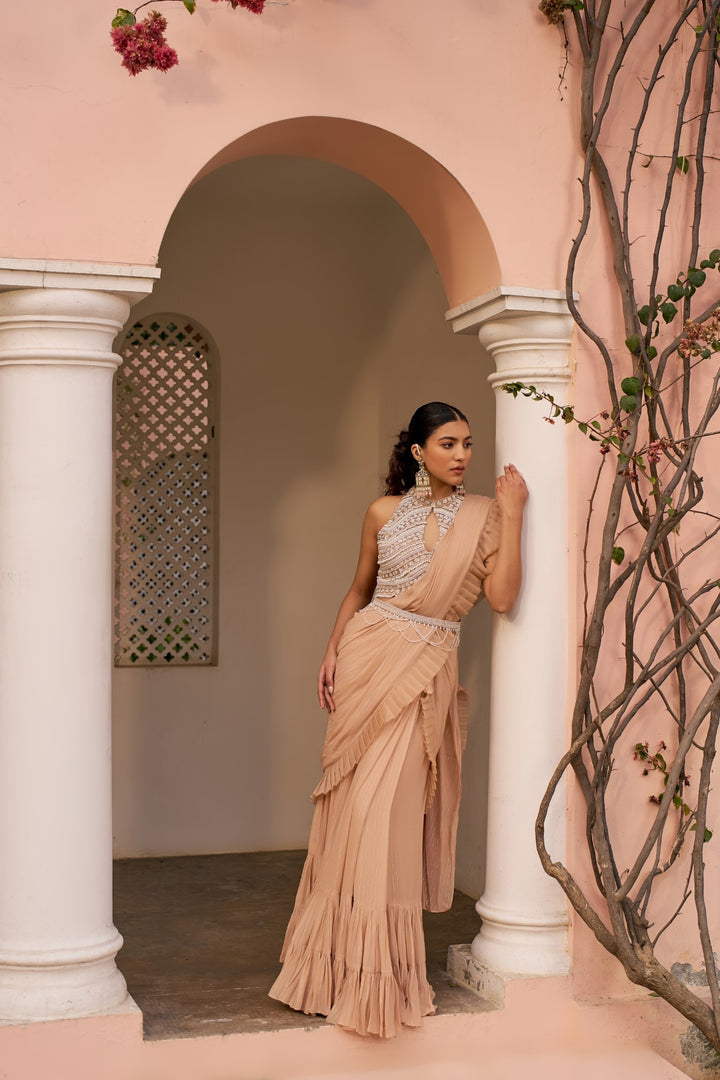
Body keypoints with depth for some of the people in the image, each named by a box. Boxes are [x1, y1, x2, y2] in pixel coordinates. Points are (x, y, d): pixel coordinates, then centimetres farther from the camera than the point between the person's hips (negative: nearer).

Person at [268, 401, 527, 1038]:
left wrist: (513, 515, -11)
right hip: (369, 654, 2)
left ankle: (381, 969, 10)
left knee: (391, 809, -4)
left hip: (427, 672, -2)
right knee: (354, 806, 5)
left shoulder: (484, 515, 2)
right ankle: (344, 961, 21)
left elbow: (502, 598, -10)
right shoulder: (385, 512, 7)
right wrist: (333, 650, 5)